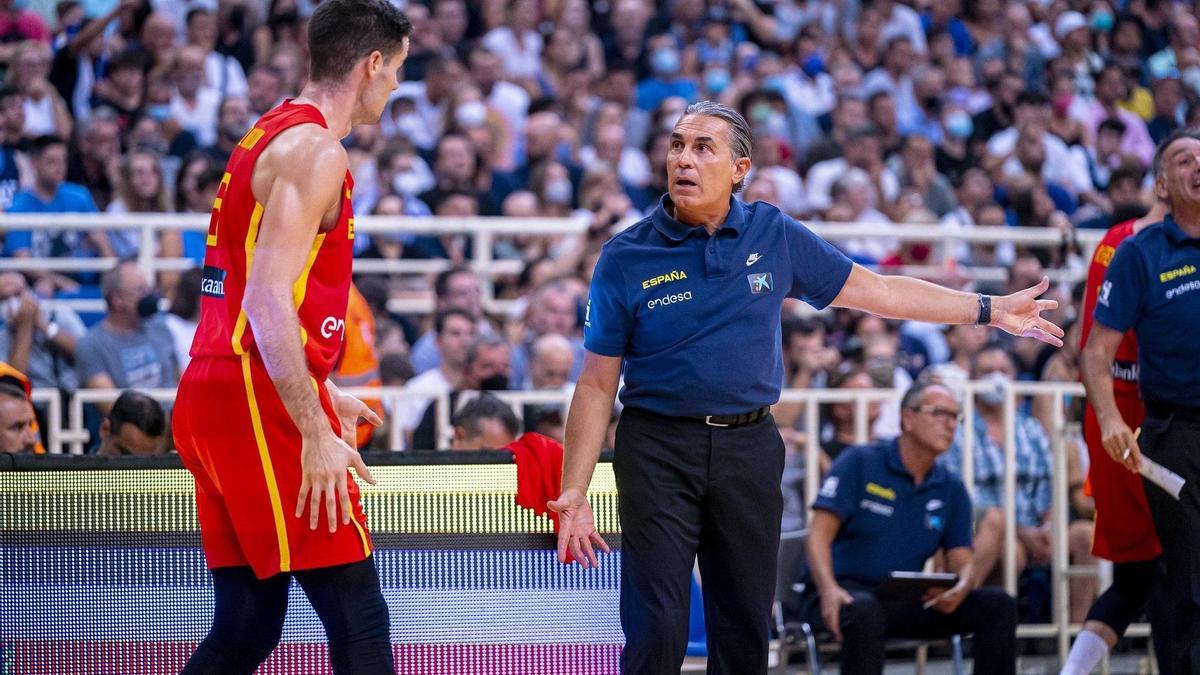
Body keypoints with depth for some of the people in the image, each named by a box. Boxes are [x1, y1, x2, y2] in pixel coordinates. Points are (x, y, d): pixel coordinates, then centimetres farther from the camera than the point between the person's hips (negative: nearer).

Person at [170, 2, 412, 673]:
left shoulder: (269, 136, 19)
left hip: (211, 395, 10)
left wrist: (324, 397, 32)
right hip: (262, 400, -10)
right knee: (358, 618, -9)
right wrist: (316, 434, -23)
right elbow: (266, 301, -20)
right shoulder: (315, 150, -11)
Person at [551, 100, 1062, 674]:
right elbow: (597, 385, -3)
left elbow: (875, 290, 11)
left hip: (749, 448, 3)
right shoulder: (626, 259, -6)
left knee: (745, 627, 9)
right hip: (658, 449, -3)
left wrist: (990, 310, 10)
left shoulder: (775, 236, 2)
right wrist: (574, 493, -10)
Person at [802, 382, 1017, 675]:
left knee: (998, 604, -13)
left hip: (906, 600, 5)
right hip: (848, 592, -5)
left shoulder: (952, 489, 12)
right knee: (863, 611, -41)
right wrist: (829, 589, -28)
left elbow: (961, 560, 7)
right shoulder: (859, 462, -2)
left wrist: (960, 590, -20)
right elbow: (820, 534, -9)